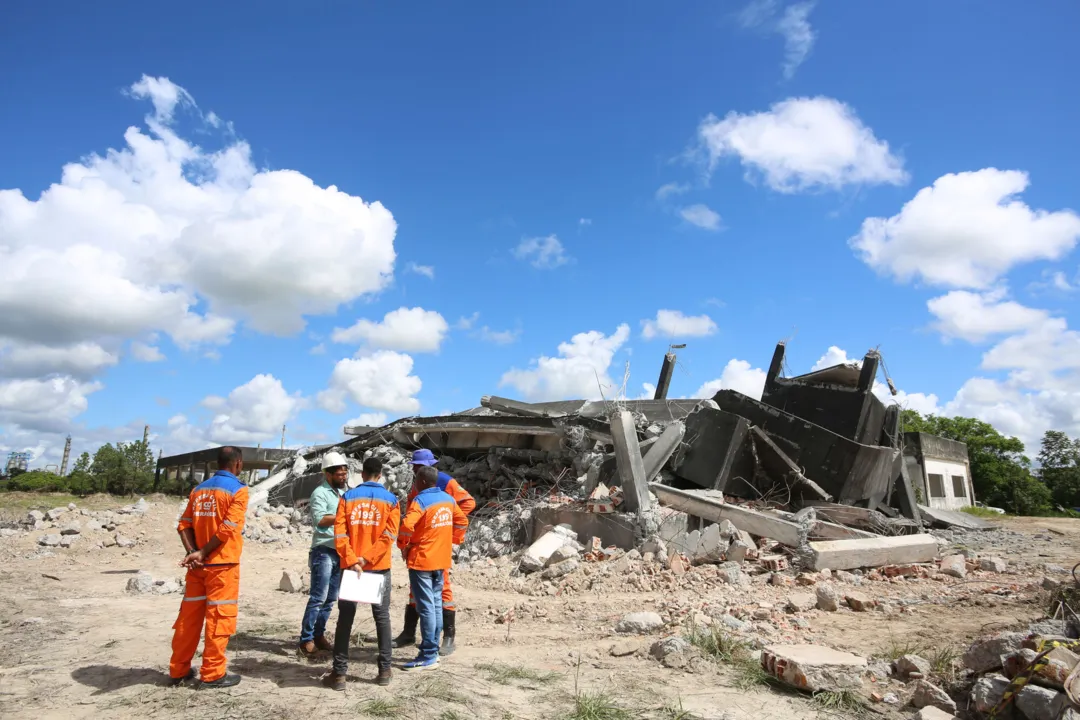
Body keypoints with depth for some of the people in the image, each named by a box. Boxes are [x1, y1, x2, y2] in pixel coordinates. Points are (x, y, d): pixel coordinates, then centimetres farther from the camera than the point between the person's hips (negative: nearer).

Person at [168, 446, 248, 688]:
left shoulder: (199, 489, 11)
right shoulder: (238, 489, -10)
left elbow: (184, 525, 5)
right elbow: (227, 528, -18)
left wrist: (193, 552, -6)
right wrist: (201, 553, -10)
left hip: (198, 565, 7)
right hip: (222, 564, -6)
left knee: (189, 615, 13)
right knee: (219, 617, 1)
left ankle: (178, 670, 21)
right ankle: (213, 674, 7)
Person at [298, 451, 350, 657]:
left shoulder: (344, 491, 14)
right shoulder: (320, 493, -9)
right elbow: (320, 519, -21)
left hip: (341, 551, 7)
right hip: (324, 551, -7)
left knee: (330, 598, 11)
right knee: (318, 597, -6)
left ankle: (319, 635, 20)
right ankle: (306, 640, 1)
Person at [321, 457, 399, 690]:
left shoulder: (348, 497, 1)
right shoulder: (391, 500, -1)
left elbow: (340, 533, -8)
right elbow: (389, 536, -11)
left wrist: (352, 561, -11)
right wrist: (366, 559, -11)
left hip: (350, 566, 0)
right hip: (379, 567, 0)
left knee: (345, 618, 6)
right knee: (382, 617, 10)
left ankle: (339, 674, 6)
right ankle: (384, 670, 13)